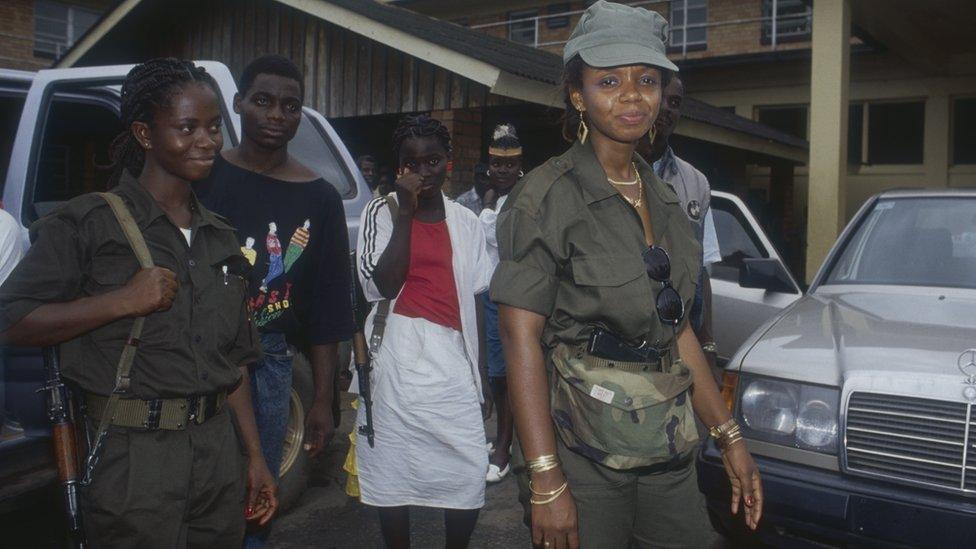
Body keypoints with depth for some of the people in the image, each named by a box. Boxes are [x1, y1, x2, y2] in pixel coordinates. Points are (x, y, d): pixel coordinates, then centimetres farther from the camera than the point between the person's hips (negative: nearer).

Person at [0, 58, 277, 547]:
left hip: (218, 450, 6)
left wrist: (255, 457, 12)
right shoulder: (90, 223, -6)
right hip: (132, 459, -5)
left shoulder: (219, 238, 11)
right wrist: (124, 301, -19)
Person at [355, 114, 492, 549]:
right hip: (396, 361, -2)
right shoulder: (381, 212, 2)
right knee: (393, 471, 7)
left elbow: (476, 297, 12)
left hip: (452, 361, 2)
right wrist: (405, 211, -11)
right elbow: (385, 285, -11)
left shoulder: (465, 221, 10)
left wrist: (478, 369, 10)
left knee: (470, 470, -1)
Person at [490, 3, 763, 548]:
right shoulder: (547, 195, -10)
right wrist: (546, 480, -22)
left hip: (669, 444, 6)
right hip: (582, 447, -6)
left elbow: (677, 328, 14)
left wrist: (730, 436, 10)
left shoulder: (664, 198, 10)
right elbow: (522, 339, -16)